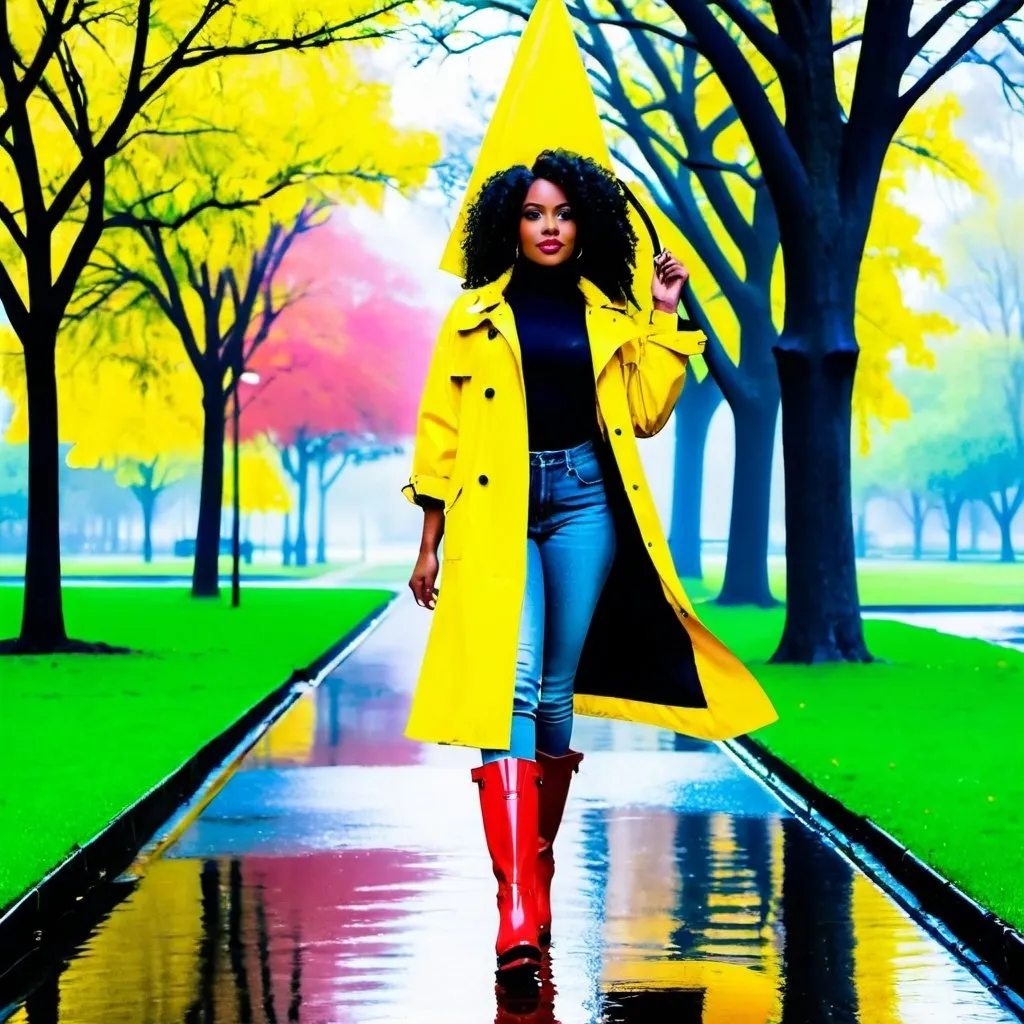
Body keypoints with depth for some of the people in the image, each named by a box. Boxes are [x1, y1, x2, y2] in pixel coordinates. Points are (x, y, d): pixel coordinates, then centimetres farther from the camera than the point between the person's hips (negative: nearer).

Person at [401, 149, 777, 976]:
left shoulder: (610, 317, 13)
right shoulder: (475, 316, 7)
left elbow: (646, 413, 9)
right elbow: (439, 431, 7)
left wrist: (665, 317, 6)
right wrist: (430, 541, 3)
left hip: (583, 504, 3)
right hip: (497, 509, -3)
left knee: (557, 692, 7)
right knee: (510, 684, -17)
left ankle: (539, 863, 26)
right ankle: (517, 909, -25)